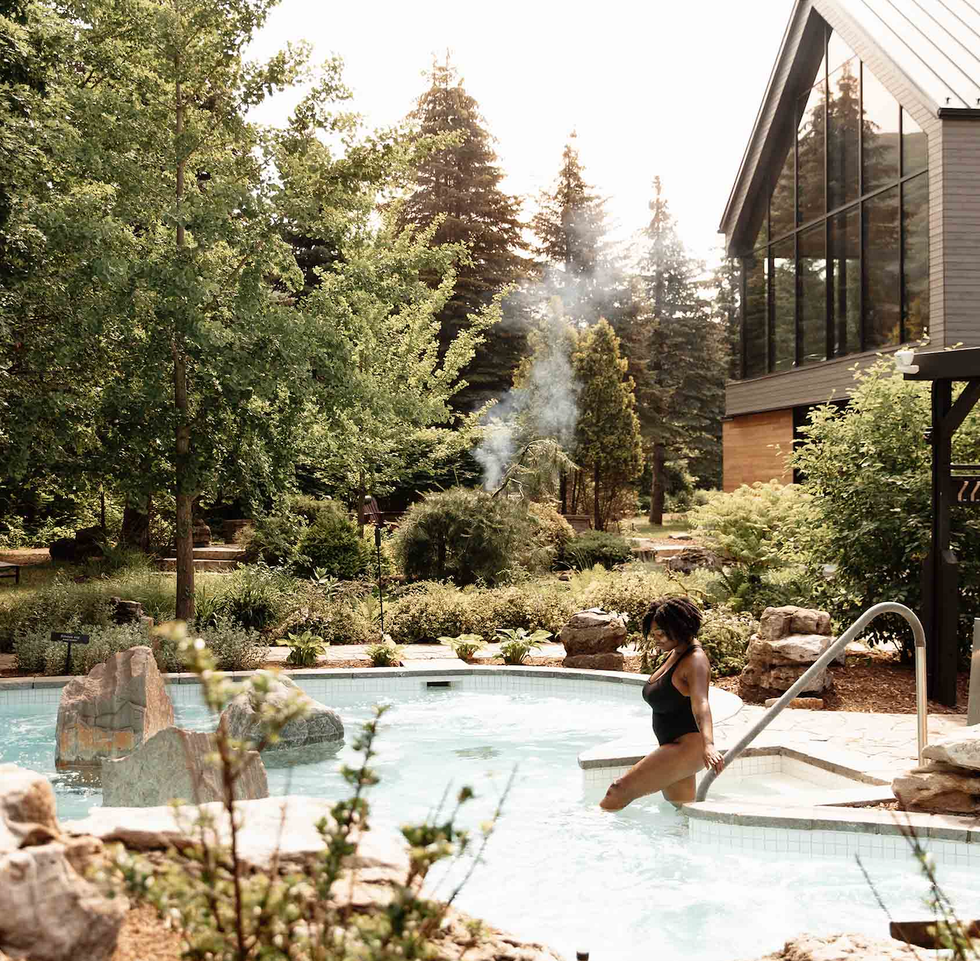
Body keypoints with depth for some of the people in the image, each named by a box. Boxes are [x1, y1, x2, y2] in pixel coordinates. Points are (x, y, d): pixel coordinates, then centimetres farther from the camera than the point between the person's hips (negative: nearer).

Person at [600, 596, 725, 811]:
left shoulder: (695, 660, -19)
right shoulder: (675, 654, 12)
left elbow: (700, 704, -35)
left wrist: (708, 746, -49)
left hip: (687, 747, -10)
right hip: (675, 746, 10)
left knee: (620, 791, -18)